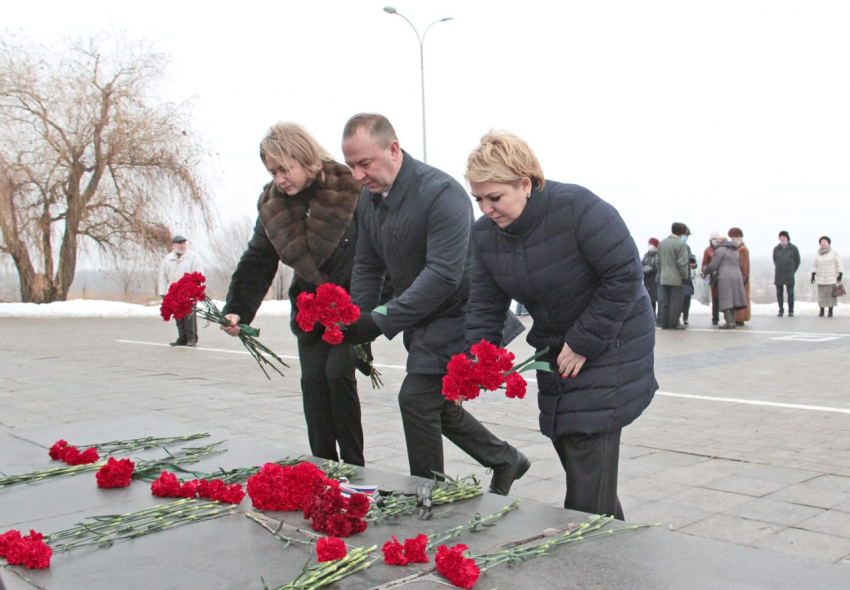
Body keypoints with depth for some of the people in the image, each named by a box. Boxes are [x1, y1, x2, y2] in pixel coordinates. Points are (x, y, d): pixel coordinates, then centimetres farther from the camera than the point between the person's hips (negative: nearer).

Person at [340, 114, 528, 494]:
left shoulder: (441, 193, -24)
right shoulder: (369, 199, 3)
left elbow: (443, 274, -31)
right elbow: (367, 266, 10)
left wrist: (381, 323, -33)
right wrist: (356, 324, -5)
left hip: (456, 313, -9)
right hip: (420, 320, 9)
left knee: (417, 398, -13)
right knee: (436, 404, 14)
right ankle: (505, 461, 32)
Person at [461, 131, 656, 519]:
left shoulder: (577, 208, -25)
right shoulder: (484, 233, -4)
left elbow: (625, 276, -22)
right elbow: (484, 306, -2)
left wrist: (583, 343, -20)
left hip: (610, 345, -7)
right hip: (554, 349, 7)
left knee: (589, 466, -12)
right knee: (569, 449, 11)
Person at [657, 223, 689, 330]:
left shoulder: (662, 243, 11)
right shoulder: (680, 244, -14)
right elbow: (682, 263, -15)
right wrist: (685, 277, -7)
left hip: (664, 278, 7)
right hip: (676, 279, -7)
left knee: (665, 302, 10)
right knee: (676, 302, -1)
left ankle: (664, 323, 13)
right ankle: (674, 324, 0)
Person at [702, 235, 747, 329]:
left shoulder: (720, 250, -3)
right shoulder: (735, 251, 22)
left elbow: (713, 265, -8)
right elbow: (739, 265, 24)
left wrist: (705, 272, 7)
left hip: (725, 278, -8)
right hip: (737, 276, 8)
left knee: (726, 301, -7)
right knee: (733, 300, 11)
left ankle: (728, 322, -11)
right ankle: (732, 321, 12)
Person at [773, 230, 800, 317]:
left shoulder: (793, 248, 1)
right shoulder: (776, 249, 7)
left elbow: (797, 261, 8)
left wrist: (792, 270, 7)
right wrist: (779, 269, 12)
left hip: (789, 276, -2)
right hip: (778, 276, 2)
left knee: (790, 293, -2)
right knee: (779, 293, 4)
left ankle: (791, 311, 4)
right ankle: (781, 310, 12)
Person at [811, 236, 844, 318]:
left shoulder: (834, 252, -5)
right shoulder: (818, 253, 8)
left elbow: (839, 264, -6)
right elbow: (815, 265, 12)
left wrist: (840, 275, -11)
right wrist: (813, 275, 7)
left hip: (832, 278, -3)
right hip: (821, 278, 3)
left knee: (831, 294, -2)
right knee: (821, 295, 0)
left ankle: (830, 311, 5)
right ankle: (821, 312, 6)